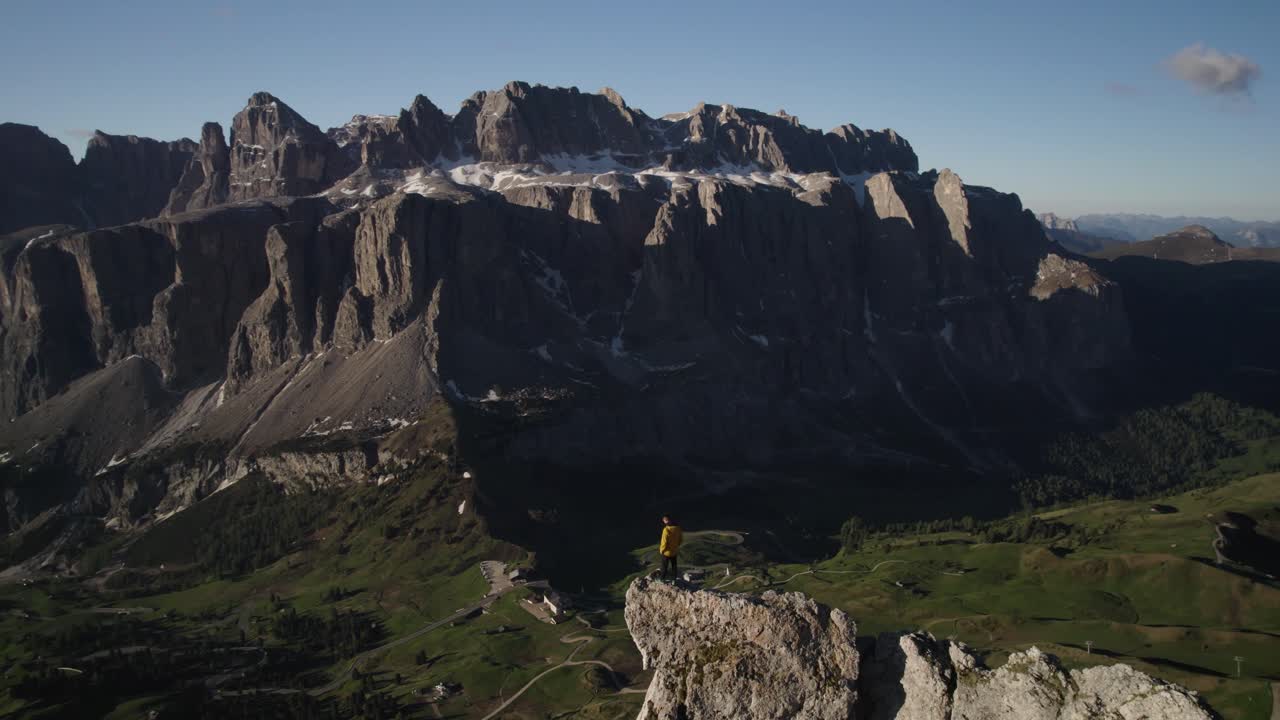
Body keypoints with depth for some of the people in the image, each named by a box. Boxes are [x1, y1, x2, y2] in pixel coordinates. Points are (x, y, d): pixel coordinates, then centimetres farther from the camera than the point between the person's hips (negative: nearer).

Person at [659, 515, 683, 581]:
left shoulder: (666, 529, -28)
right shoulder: (677, 528, -8)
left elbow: (664, 542, -23)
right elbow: (681, 538, 5)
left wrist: (661, 550, -7)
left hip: (667, 552, -6)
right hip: (675, 551, 6)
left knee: (664, 566, 11)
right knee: (674, 566, 19)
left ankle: (662, 579, 23)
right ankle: (674, 579, 28)